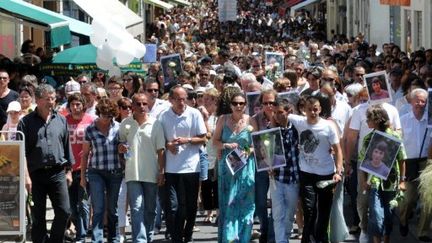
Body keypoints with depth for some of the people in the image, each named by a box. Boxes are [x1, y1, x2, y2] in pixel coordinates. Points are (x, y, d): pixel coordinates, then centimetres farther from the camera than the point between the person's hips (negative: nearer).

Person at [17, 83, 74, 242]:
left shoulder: (61, 120, 10)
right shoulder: (27, 122, 0)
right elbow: (21, 152, -4)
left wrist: (68, 171, 11)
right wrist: (26, 176, -11)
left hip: (58, 173, 2)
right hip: (36, 174, -2)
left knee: (64, 211, -5)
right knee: (38, 217, 4)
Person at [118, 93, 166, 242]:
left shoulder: (155, 124, 0)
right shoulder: (125, 124, 3)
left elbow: (160, 150, 2)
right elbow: (120, 143, 16)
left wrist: (162, 172, -3)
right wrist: (120, 148, -9)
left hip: (151, 174, 1)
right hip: (133, 174, -1)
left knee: (150, 209, 11)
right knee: (137, 209, -9)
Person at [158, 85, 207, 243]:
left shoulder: (195, 114, -2)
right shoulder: (164, 116, 1)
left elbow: (203, 139, 2)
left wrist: (187, 140, -14)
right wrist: (168, 145, -12)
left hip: (191, 166, 0)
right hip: (171, 169, 0)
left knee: (190, 206, 10)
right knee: (173, 206, -6)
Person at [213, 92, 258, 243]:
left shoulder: (250, 121, -1)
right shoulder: (223, 119, 1)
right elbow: (215, 141, 4)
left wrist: (249, 152, -12)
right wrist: (227, 145, -14)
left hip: (246, 166, 0)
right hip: (227, 166, 0)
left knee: (244, 203, 0)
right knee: (227, 204, 1)